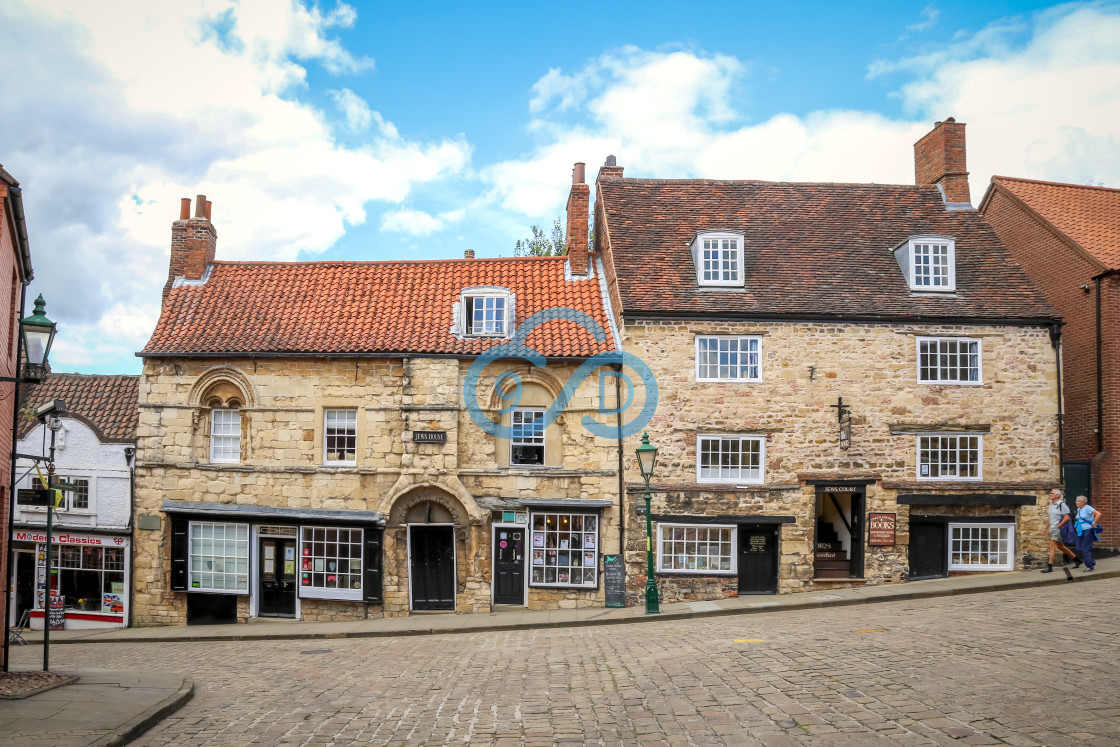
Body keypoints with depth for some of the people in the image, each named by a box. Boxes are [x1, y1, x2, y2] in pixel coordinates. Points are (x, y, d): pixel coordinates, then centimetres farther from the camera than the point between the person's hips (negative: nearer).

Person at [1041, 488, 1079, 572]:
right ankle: (1077, 559, 31)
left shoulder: (1061, 504, -14)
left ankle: (1049, 566, -9)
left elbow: (1067, 517, -18)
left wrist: (1058, 526, -19)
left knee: (1052, 546, -11)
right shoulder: (1051, 504, 13)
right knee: (1060, 546, 16)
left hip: (1058, 529, -9)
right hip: (1053, 528, 9)